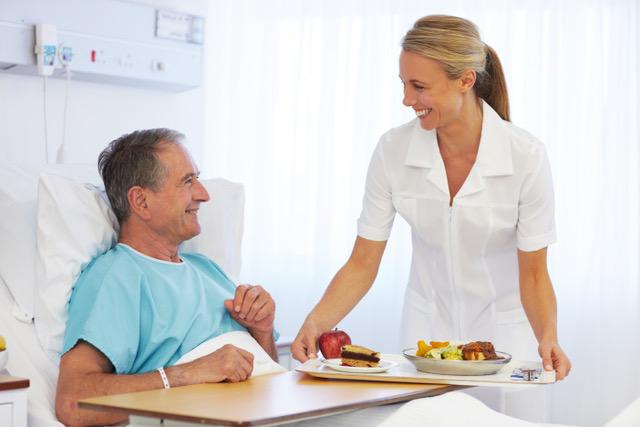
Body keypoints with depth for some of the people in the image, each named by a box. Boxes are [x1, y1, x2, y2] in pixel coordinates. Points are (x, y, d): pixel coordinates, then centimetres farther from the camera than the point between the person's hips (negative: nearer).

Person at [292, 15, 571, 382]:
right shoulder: (392, 151, -13)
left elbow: (533, 274, -11)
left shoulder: (526, 155, -19)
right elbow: (362, 265, -9)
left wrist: (548, 337, -29)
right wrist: (316, 323, -24)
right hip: (426, 327, 2)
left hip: (503, 329, -1)